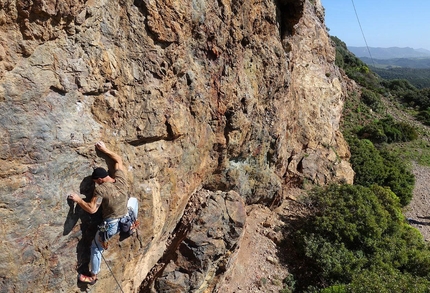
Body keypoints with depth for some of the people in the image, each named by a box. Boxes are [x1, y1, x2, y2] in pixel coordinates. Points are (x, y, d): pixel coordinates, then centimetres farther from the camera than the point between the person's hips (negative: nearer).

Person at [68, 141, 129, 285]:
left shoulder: (101, 189, -23)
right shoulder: (121, 179, -8)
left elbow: (91, 209, -22)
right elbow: (119, 160, 6)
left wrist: (78, 199, -9)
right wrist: (105, 150, 10)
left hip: (111, 225, -4)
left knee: (96, 248, 21)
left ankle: (93, 276, 35)